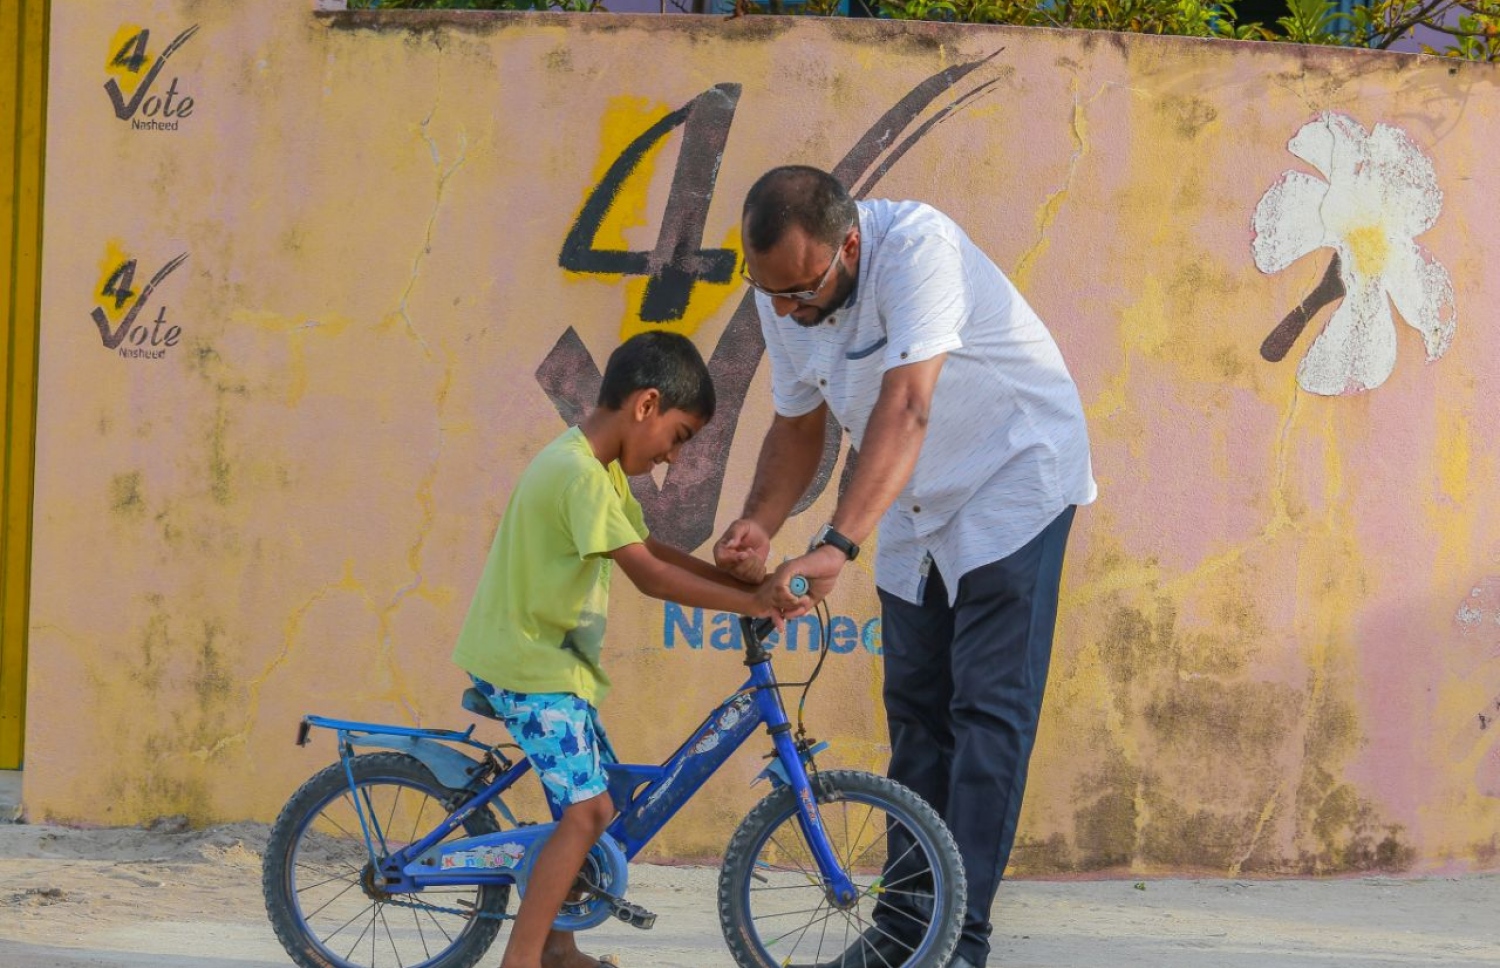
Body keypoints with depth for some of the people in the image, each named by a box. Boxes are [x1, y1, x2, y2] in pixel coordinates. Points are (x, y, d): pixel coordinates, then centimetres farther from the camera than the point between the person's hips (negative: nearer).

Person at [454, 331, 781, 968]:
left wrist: (738, 578, 3)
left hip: (553, 657, 10)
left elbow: (651, 551, 14)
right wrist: (751, 602, -25)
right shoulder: (579, 473, -23)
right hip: (527, 661, -10)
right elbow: (649, 575, -27)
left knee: (588, 801, 13)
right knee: (589, 807, -16)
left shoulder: (602, 468, 10)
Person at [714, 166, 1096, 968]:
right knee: (916, 712, 11)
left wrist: (837, 547, -49)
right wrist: (758, 525, -16)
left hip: (1013, 475, -7)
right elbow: (797, 426, 3)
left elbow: (905, 410, -41)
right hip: (915, 507, 7)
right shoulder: (781, 295, -10)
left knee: (988, 707, -11)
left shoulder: (917, 246, -32)